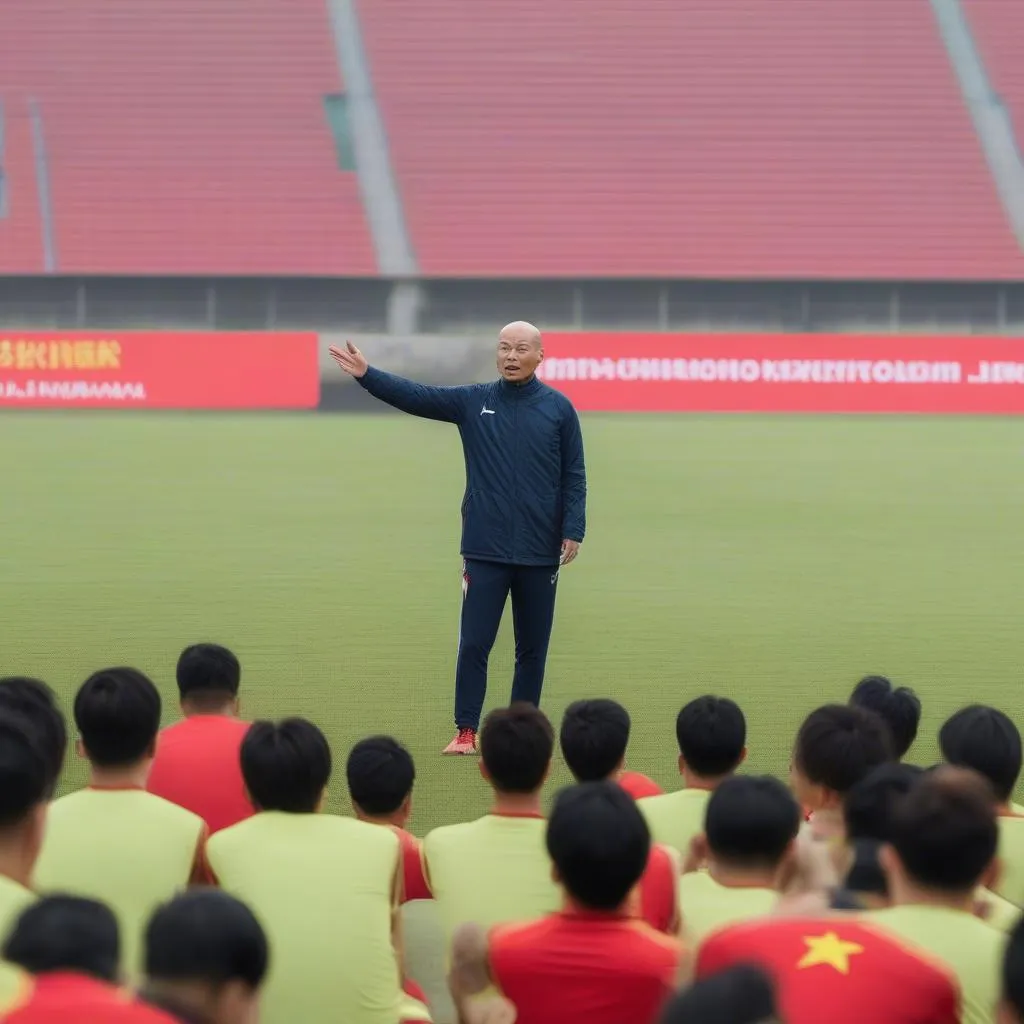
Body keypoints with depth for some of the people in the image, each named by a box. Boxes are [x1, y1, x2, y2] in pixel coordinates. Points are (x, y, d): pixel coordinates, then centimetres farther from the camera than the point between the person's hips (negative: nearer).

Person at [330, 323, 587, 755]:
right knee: (473, 644, -2)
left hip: (540, 554, 0)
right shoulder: (473, 401, 4)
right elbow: (414, 396, -4)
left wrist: (573, 530, -6)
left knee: (532, 648, 8)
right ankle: (465, 732, 4)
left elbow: (574, 476, 2)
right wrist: (367, 375, -18)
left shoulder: (558, 408, 1)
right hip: (484, 551, 0)